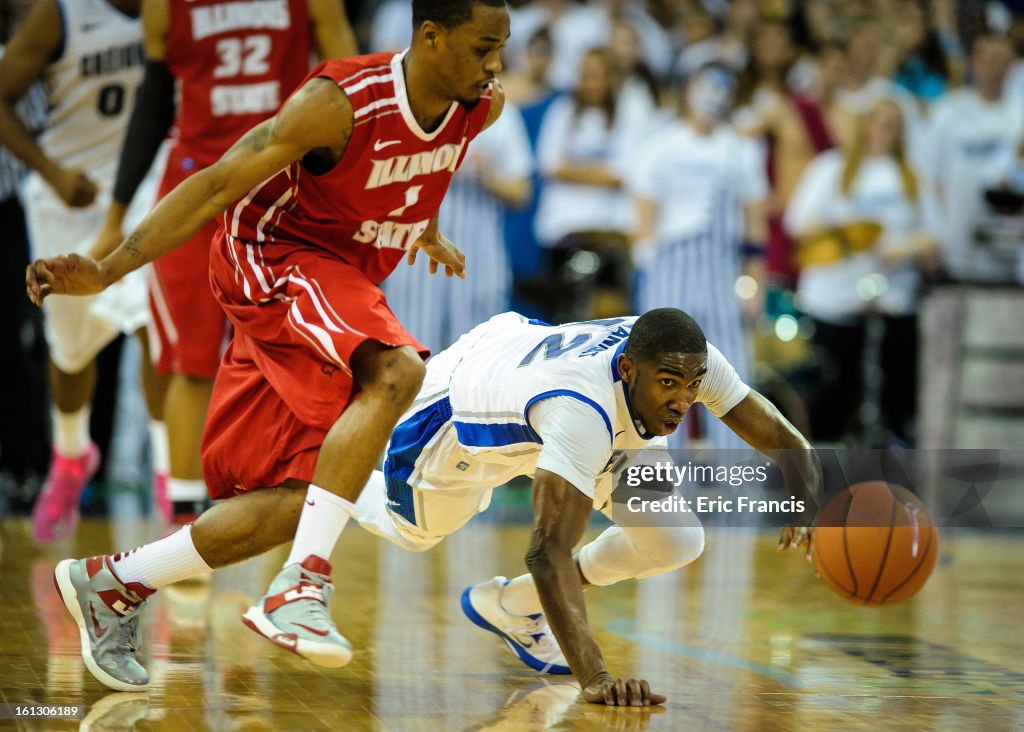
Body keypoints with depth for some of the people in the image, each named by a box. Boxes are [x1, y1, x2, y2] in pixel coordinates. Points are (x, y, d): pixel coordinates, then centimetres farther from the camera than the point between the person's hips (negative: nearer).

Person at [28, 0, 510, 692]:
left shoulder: (482, 105, -5)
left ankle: (111, 585, 16)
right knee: (395, 373, -35)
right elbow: (216, 186, -24)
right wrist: (106, 270, -29)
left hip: (344, 280, 8)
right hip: (272, 257, -8)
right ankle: (304, 585, -35)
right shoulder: (339, 103, -26)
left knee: (302, 500, 2)